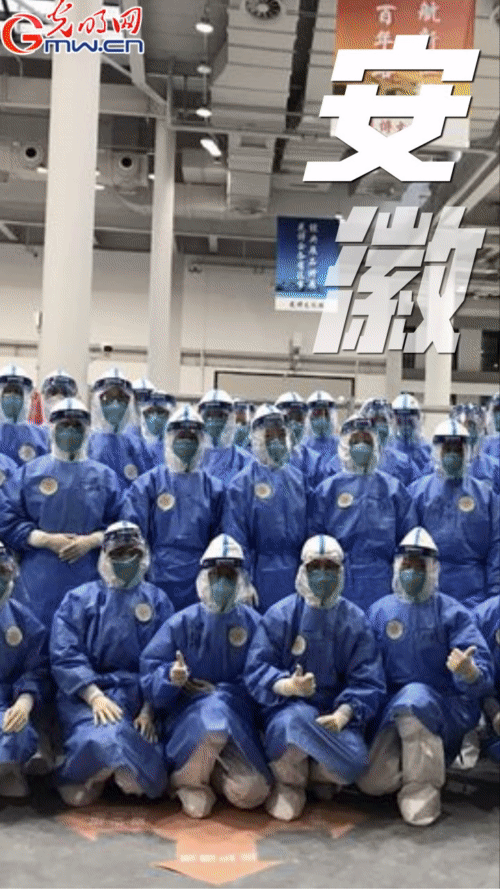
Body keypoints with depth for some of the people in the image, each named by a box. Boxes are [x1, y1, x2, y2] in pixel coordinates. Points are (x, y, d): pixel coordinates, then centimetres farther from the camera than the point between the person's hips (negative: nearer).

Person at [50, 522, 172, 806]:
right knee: (102, 741, -34)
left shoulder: (158, 601, 11)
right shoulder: (78, 599, 7)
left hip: (140, 694, 1)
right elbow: (65, 657, -4)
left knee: (144, 783, -20)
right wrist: (96, 697, -18)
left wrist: (149, 709, -11)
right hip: (87, 694, -1)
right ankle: (89, 777, 3)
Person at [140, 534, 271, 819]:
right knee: (214, 714, -38)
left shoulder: (253, 623, 0)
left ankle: (212, 768, 16)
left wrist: (220, 691, -13)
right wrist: (172, 677, -27)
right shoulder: (183, 622, -3)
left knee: (251, 793, -19)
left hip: (237, 722, 2)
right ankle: (189, 780, -6)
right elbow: (150, 669, -6)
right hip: (188, 714, -1)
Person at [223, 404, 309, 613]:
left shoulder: (298, 479, 9)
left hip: (298, 572, 4)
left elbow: (309, 527, 14)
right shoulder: (242, 483, -6)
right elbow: (235, 538, -7)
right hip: (263, 576, -4)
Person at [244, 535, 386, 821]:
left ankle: (315, 773, 12)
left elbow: (369, 682, -3)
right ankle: (290, 783, -3)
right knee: (297, 718, -37)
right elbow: (256, 670, -6)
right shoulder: (281, 614, -1)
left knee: (354, 762, -28)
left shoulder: (356, 620, 3)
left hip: (336, 713, 2)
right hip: (288, 707, -1)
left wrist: (343, 714, -21)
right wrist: (287, 685, -26)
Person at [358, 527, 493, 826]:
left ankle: (422, 786, -17)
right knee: (372, 782, -14)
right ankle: (426, 759, 17)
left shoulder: (453, 613, -5)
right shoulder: (379, 611, 4)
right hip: (393, 710, 3)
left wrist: (468, 671, -36)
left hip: (446, 709, -3)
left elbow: (482, 676, -14)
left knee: (415, 697, -37)